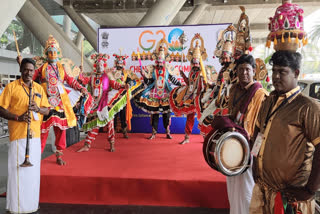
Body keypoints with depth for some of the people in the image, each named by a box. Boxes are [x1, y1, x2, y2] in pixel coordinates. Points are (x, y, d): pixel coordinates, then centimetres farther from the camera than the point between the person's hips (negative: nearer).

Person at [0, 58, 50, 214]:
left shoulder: (39, 88, 14)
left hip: (35, 135, 4)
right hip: (18, 135, -4)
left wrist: (38, 108, -7)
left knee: (33, 170, 9)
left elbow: (47, 110, 14)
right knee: (17, 170, -3)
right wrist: (17, 117, -17)